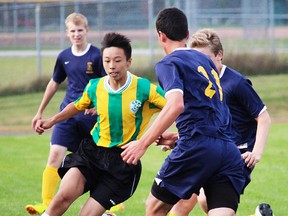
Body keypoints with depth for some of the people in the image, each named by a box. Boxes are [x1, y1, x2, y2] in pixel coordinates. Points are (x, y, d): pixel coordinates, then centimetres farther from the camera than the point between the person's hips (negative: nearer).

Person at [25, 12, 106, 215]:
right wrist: (40, 112, 24)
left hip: (92, 115, -3)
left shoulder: (97, 55, -8)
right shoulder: (64, 57, 6)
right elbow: (54, 84, 19)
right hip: (68, 114, 3)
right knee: (55, 154, -12)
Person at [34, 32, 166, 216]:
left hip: (124, 160, -2)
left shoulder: (144, 88, -15)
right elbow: (78, 106, 22)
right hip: (92, 151, 3)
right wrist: (51, 122, 22)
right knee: (64, 195, -24)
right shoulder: (94, 87, -1)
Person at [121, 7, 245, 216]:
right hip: (229, 150, 6)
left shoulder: (168, 64, -1)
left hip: (197, 148, -6)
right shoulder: (205, 60, 22)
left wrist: (142, 144, -18)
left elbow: (176, 105, -19)